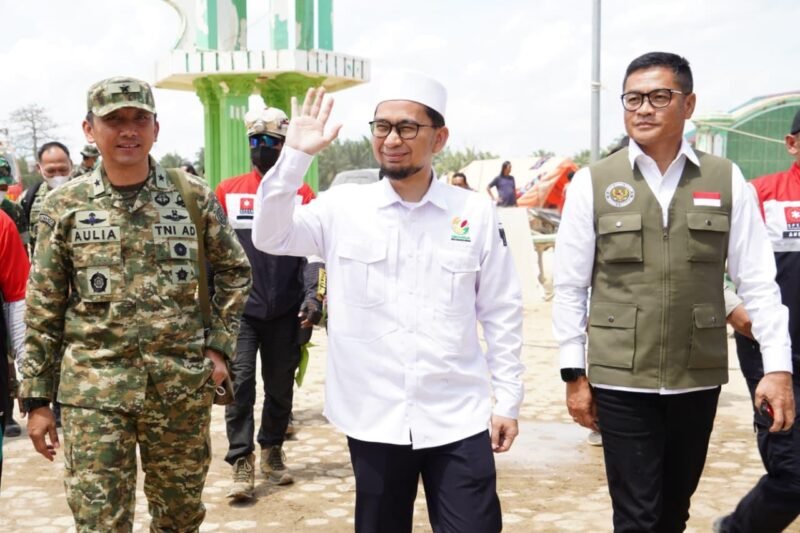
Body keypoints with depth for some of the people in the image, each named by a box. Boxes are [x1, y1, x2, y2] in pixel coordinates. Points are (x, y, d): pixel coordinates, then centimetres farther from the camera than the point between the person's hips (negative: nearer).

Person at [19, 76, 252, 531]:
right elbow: (43, 308, 4)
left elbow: (235, 270, 11)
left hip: (183, 385, 1)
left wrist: (220, 343, 1)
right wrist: (36, 397, 3)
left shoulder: (194, 195, 0)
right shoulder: (64, 205, 0)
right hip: (94, 389, 0)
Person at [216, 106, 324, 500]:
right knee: (240, 383, -6)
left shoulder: (302, 195, 2)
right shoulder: (227, 191, 4)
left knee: (280, 386, 11)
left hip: (286, 311, 1)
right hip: (239, 308, 0)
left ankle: (272, 451, 29)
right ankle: (242, 463, 2)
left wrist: (312, 295, -17)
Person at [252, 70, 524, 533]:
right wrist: (296, 157, -16)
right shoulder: (343, 207, 0)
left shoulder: (475, 213, -1)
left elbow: (501, 313, 3)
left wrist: (508, 399, 3)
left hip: (458, 419, -1)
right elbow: (269, 237, -6)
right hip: (374, 418, 1)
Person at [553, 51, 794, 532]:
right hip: (621, 380, -2)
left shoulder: (726, 180, 0)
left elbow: (758, 280, 1)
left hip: (699, 378, 2)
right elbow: (571, 286, 1)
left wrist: (779, 366, -5)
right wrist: (574, 374, 1)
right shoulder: (593, 183, -3)